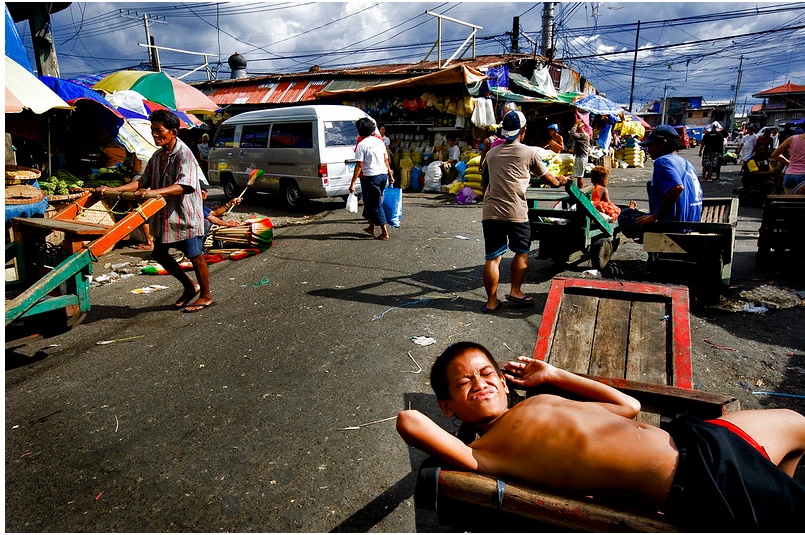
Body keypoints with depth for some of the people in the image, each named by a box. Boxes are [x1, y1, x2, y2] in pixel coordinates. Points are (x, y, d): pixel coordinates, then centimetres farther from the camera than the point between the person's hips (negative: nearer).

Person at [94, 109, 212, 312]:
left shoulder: (184, 154, -17)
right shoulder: (157, 156, 10)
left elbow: (184, 185, -30)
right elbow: (143, 181, 12)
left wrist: (154, 192, -41)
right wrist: (114, 189, 2)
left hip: (185, 215, -9)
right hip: (164, 214, 9)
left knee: (195, 256, 1)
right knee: (159, 253, 12)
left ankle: (206, 296, 18)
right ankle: (190, 286, 27)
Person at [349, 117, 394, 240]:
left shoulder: (362, 145, -11)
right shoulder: (379, 141, 10)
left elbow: (359, 166, -13)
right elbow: (386, 160, 12)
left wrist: (352, 183, -9)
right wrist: (390, 175, 19)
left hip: (371, 177, -7)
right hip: (383, 175, 7)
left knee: (376, 205, -1)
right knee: (372, 202, 22)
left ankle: (385, 233, -2)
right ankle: (371, 227, 32)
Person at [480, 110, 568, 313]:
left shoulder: (491, 153, 16)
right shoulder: (529, 152, 5)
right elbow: (548, 178, 16)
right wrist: (560, 181, 37)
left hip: (490, 212, 4)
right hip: (516, 213, -3)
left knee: (492, 258, 5)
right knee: (522, 252, 17)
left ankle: (491, 301, 8)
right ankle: (515, 290, 17)